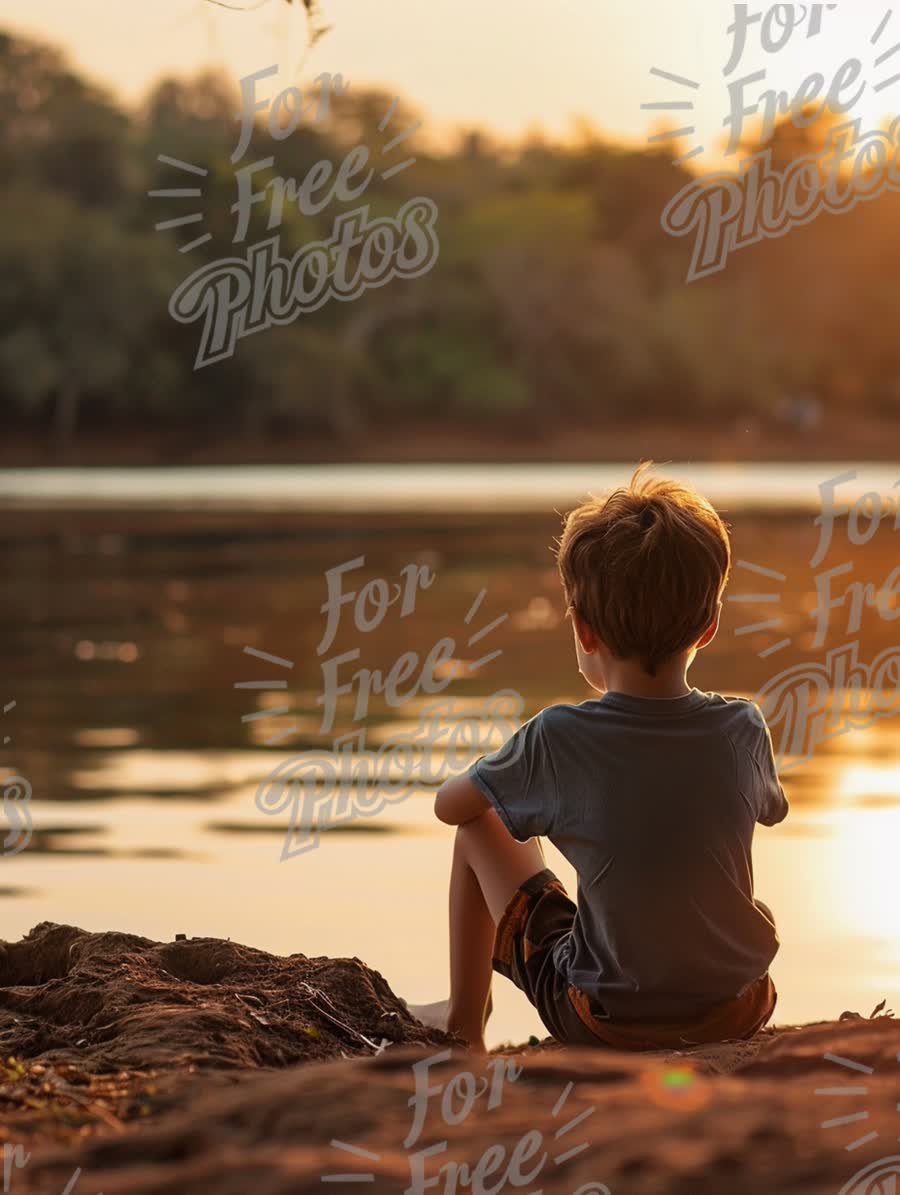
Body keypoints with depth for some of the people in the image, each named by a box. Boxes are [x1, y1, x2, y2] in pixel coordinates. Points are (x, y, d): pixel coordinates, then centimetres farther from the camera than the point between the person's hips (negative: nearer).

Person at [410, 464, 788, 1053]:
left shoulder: (557, 738, -18)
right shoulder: (744, 729, -11)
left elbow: (450, 804, 0)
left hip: (604, 1018, -2)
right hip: (739, 1010, 2)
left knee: (484, 828, 16)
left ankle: (464, 1018, 30)